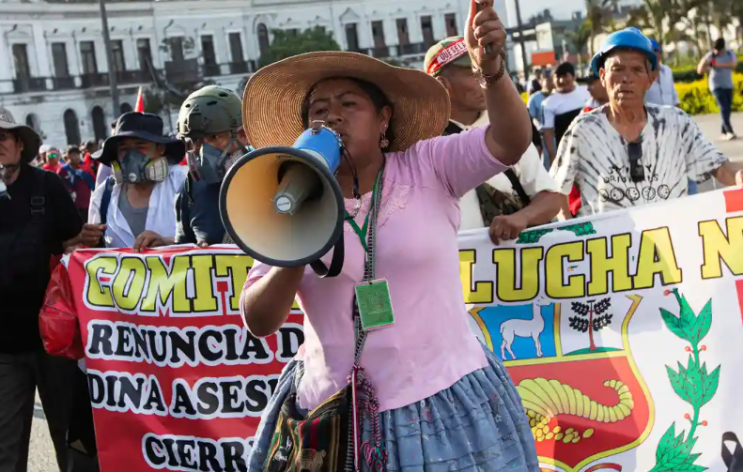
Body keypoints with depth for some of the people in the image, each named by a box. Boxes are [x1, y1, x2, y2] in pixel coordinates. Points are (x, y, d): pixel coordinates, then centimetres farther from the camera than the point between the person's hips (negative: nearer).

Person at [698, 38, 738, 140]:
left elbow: (734, 65, -19)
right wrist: (704, 62, -33)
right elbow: (700, 71, -14)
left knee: (728, 109, 4)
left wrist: (720, 65, -27)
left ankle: (724, 132, 15)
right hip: (717, 86, -4)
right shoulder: (710, 56, -9)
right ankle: (730, 132, -23)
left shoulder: (730, 53, 0)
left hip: (728, 85, 4)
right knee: (724, 108, -16)